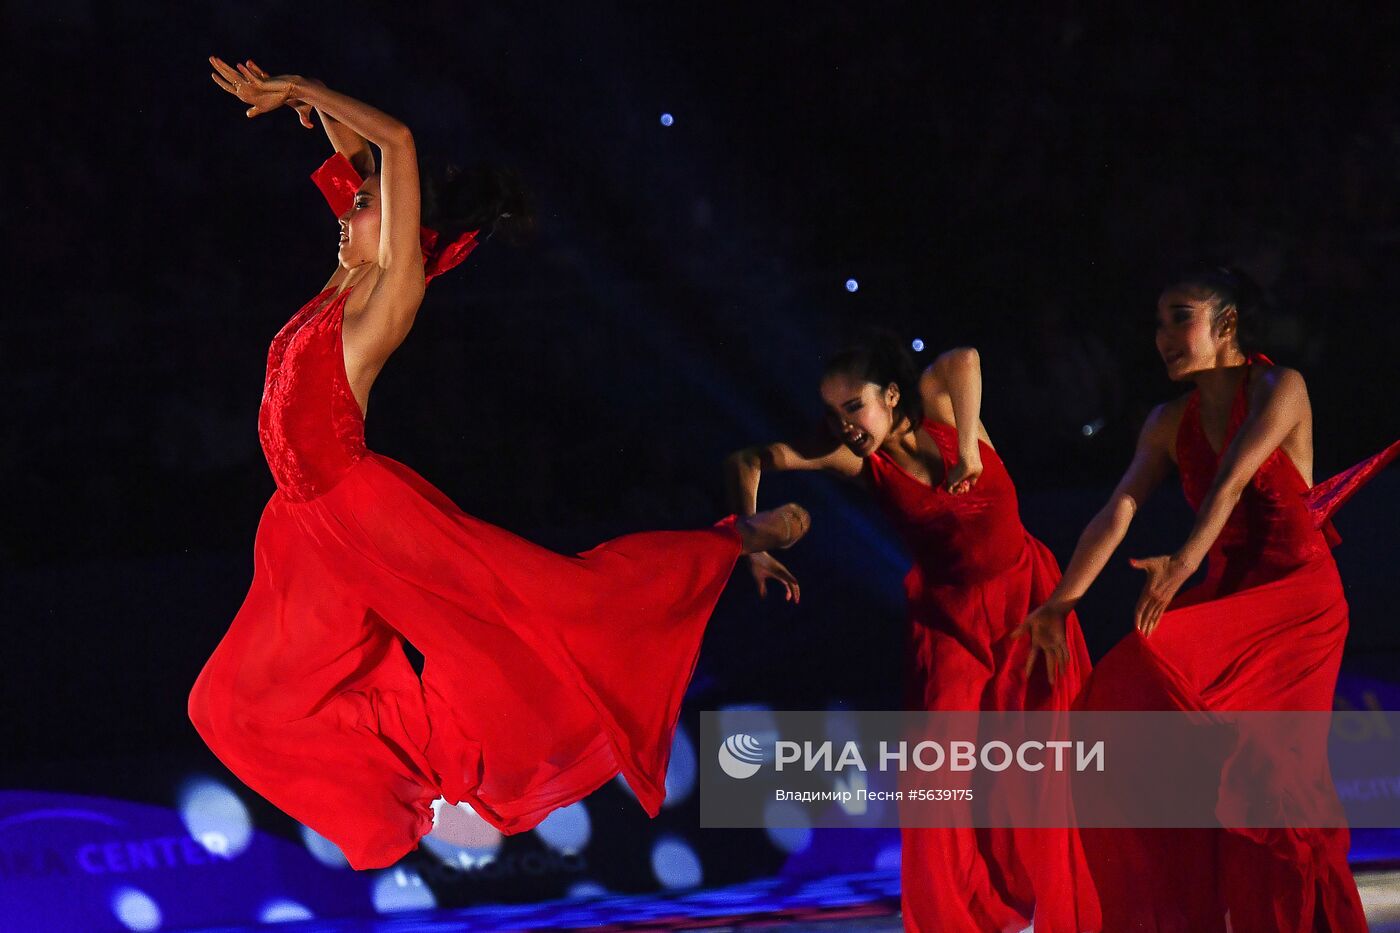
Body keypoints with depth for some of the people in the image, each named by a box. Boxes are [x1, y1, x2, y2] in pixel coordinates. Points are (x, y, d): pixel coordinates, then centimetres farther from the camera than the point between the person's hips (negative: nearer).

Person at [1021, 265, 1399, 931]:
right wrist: (1062, 599, -13)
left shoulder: (1279, 389, -8)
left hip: (1296, 593, -6)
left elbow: (1232, 480, -23)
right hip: (1226, 595, 6)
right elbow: (1119, 512, -2)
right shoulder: (1170, 423, 8)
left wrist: (1185, 562, -36)